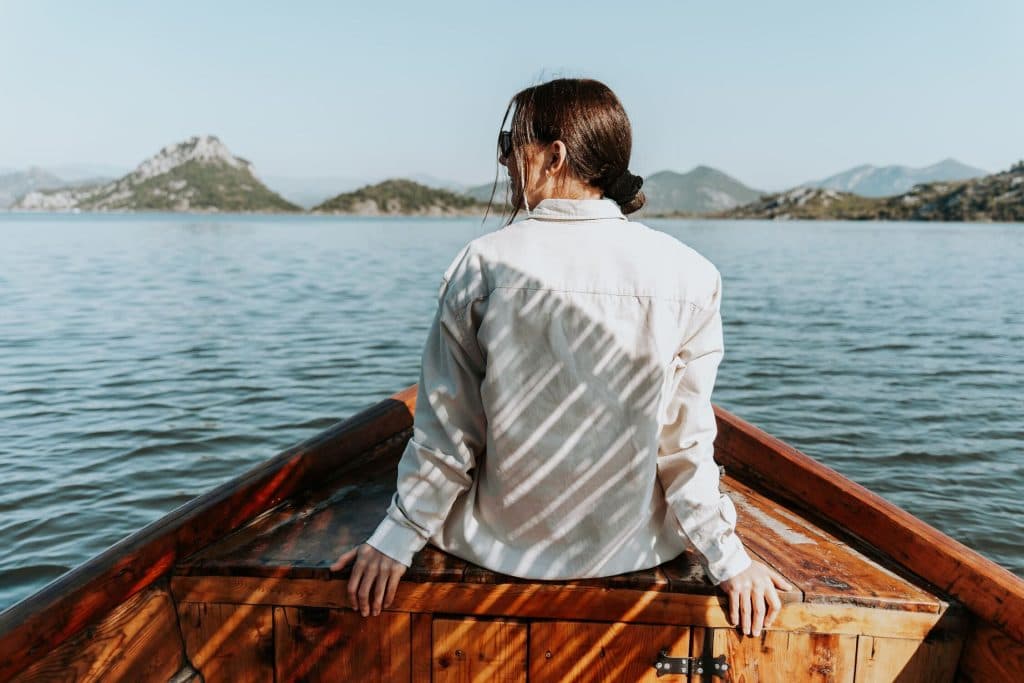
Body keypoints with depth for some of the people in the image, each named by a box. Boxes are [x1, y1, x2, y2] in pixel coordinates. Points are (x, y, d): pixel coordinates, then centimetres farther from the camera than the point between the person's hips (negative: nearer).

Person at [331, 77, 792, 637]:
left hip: (504, 546, 0)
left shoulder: (483, 264, -17)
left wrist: (396, 538, 0)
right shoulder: (689, 276, -14)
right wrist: (728, 559, 1)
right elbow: (684, 440, -11)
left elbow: (447, 430, -12)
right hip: (629, 549, 2)